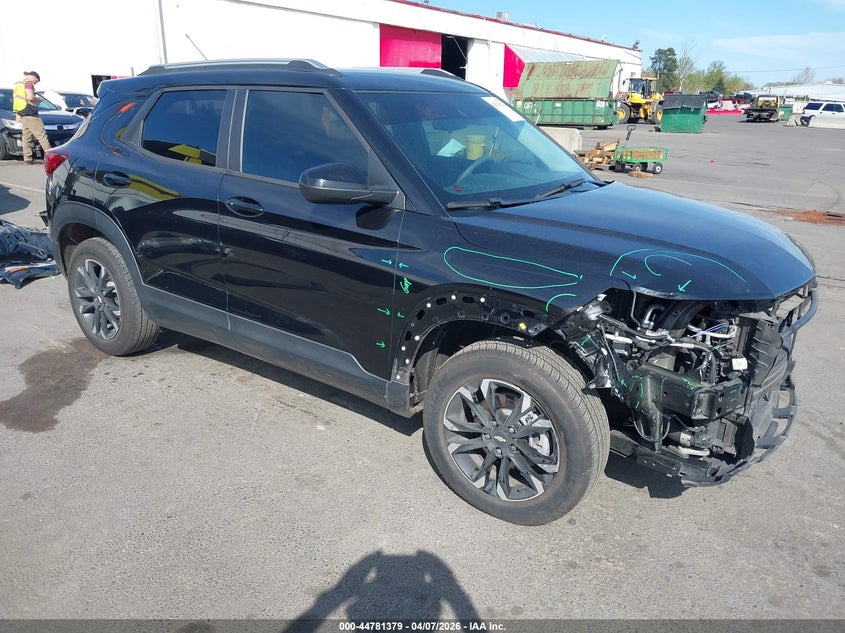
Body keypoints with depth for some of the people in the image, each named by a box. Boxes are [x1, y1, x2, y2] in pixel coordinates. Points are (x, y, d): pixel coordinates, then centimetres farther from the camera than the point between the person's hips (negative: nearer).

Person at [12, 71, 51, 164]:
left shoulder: (18, 84, 21)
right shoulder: (28, 84, -8)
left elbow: (16, 99, 24)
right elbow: (30, 98, -21)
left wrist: (17, 114, 26)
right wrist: (39, 99, -1)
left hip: (22, 115, 9)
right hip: (30, 114, -9)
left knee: (26, 137, 8)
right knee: (42, 135, -11)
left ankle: (27, 158, 5)